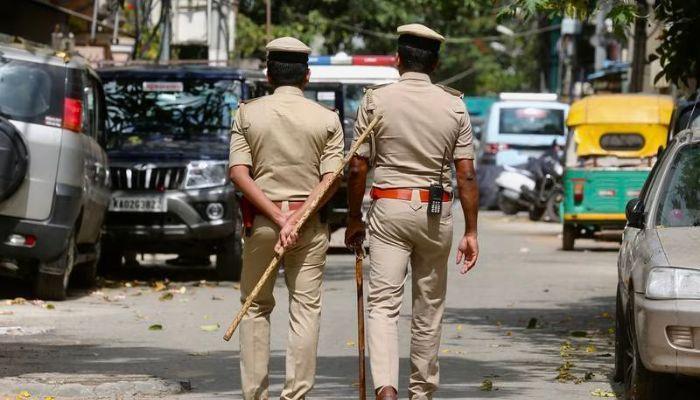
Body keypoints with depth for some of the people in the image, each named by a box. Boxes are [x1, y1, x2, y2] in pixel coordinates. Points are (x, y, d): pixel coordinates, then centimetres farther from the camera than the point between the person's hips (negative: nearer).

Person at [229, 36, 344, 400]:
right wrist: (296, 218, -13)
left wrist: (277, 218, -12)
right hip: (311, 225, -1)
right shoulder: (326, 119, 0)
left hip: (261, 220, 1)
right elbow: (331, 178, -9)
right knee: (306, 308, 1)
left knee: (256, 308, 11)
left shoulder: (247, 114, 1)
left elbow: (239, 173, -9)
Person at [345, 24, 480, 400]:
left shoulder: (376, 100, -3)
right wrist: (471, 232, 3)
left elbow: (357, 167, -3)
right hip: (437, 213, 2)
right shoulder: (454, 106, 1)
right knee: (429, 307, 13)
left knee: (383, 303, -5)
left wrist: (354, 219, 9)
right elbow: (466, 174, -1)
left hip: (389, 209, -2)